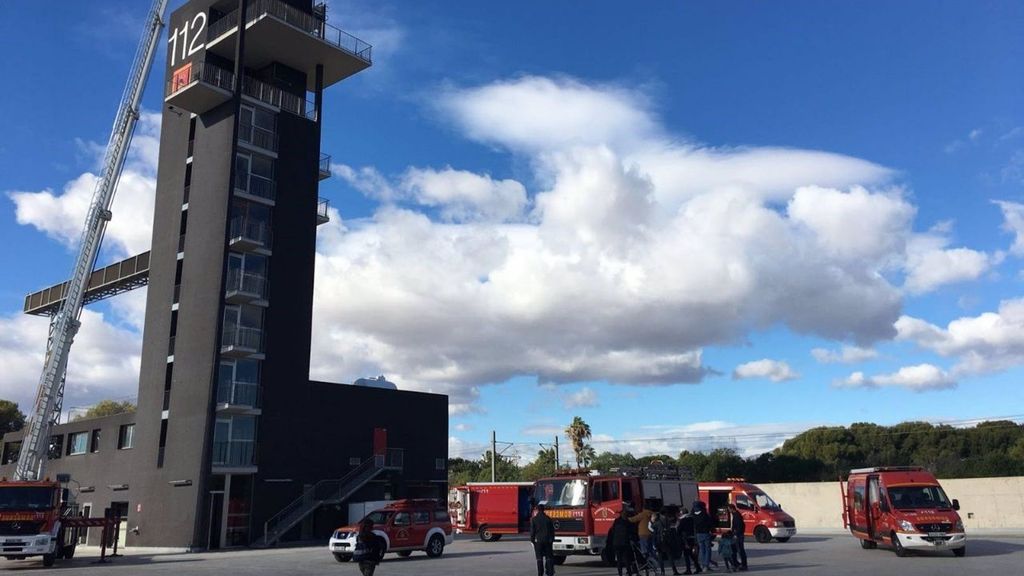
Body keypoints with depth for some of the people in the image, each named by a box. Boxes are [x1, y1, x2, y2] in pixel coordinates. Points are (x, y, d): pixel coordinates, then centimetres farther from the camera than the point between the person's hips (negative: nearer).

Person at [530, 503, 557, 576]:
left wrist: (532, 540, 5)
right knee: (549, 557, 7)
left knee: (539, 558, 3)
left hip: (538, 541, -2)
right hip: (548, 540, 2)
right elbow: (552, 530, 6)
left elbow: (532, 531, -5)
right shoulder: (548, 518, 2)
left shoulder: (534, 519, -5)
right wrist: (552, 539, 14)